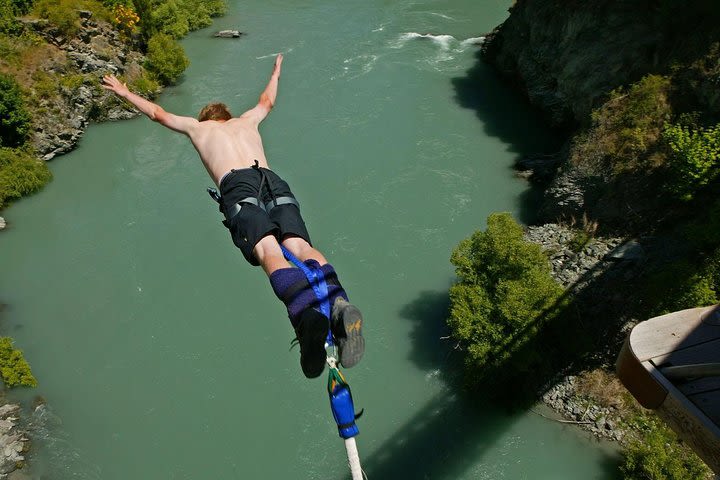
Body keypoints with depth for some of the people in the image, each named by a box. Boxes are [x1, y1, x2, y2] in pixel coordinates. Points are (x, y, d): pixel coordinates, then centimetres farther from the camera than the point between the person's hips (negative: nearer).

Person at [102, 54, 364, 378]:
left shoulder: (198, 127, 33)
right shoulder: (247, 120, 39)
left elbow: (158, 114, 48)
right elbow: (268, 101, 59)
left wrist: (125, 93, 66)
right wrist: (275, 74, 79)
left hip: (237, 186, -3)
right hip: (274, 181, 3)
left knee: (269, 252, -25)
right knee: (299, 246, -17)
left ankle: (307, 314, -52)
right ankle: (337, 301, -46)